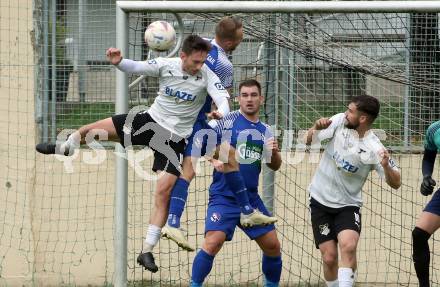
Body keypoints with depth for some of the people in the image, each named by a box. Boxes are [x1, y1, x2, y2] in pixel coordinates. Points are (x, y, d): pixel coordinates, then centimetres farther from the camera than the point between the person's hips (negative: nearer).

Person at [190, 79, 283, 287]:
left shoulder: (265, 131, 12)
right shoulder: (227, 121, -3)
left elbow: (275, 166, 16)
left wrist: (274, 152, -6)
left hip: (251, 198, 5)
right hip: (223, 198, -5)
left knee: (272, 246, 7)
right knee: (213, 242, -22)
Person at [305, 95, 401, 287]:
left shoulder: (373, 148, -18)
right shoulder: (339, 121, -9)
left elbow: (395, 183, -14)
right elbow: (309, 140, 0)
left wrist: (386, 166, -34)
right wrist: (316, 127, -22)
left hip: (348, 205, -2)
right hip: (320, 200, 2)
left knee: (348, 246, -28)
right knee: (329, 257, -3)